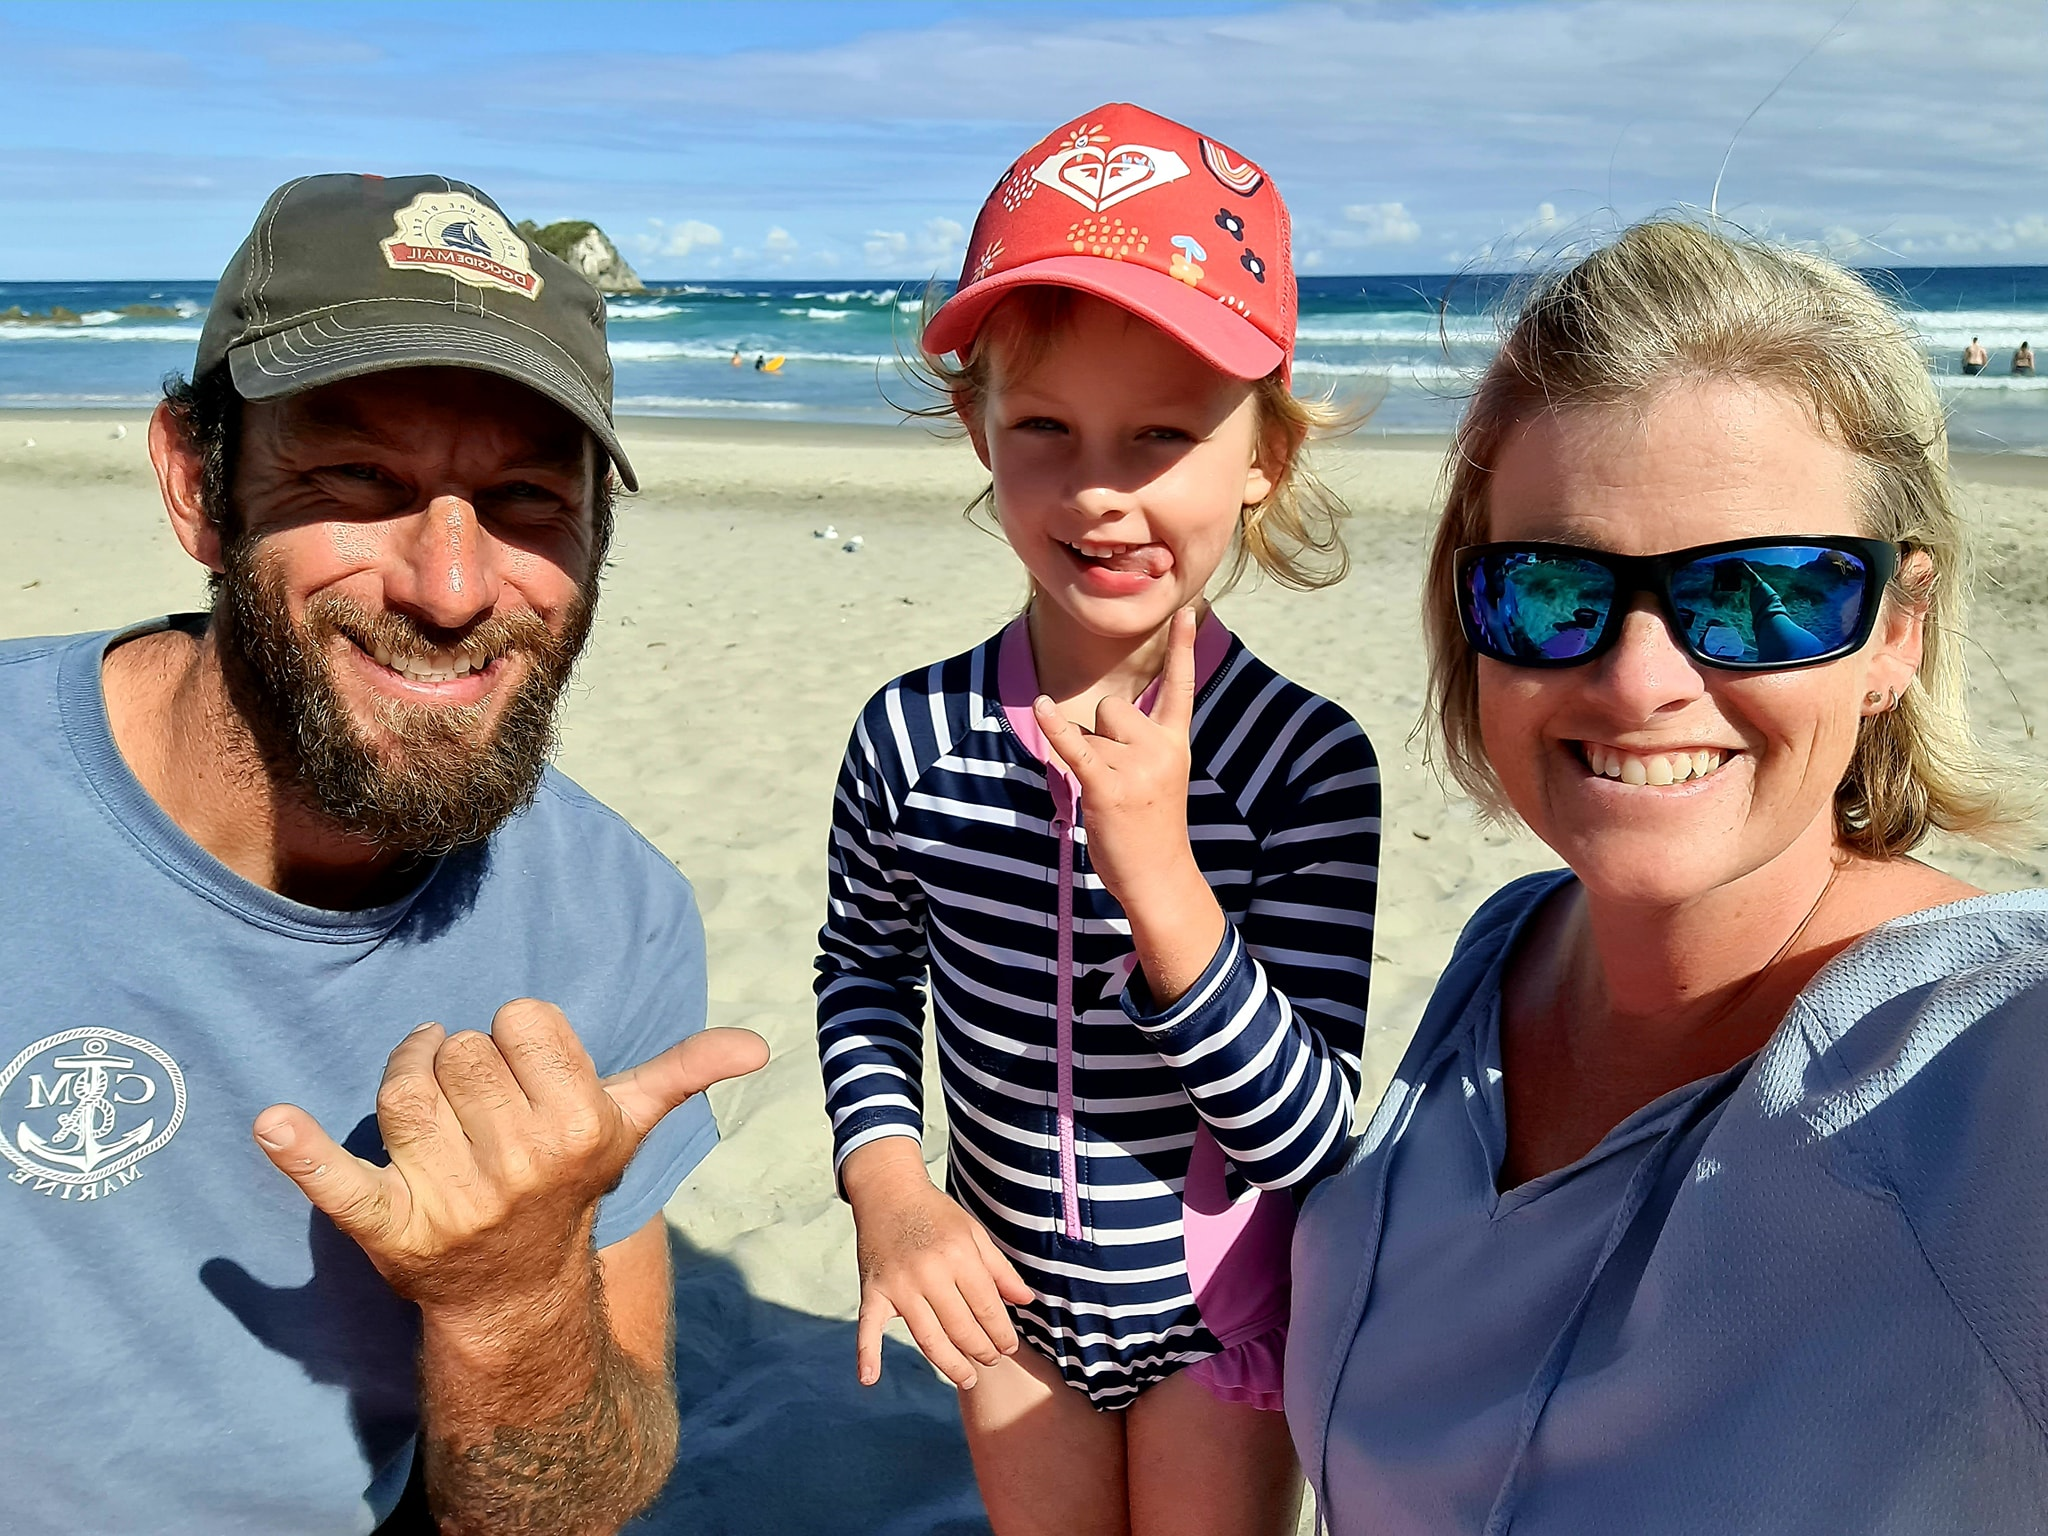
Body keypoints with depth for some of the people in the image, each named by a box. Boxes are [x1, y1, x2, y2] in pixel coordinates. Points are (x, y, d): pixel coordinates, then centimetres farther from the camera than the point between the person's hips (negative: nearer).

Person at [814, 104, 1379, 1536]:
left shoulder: (1307, 762, -24)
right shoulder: (915, 734, -17)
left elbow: (1311, 1136, -25)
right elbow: (864, 966, 2)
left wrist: (1161, 876, -37)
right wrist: (886, 1181, -12)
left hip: (1216, 1306, -2)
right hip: (1007, 1293, 3)